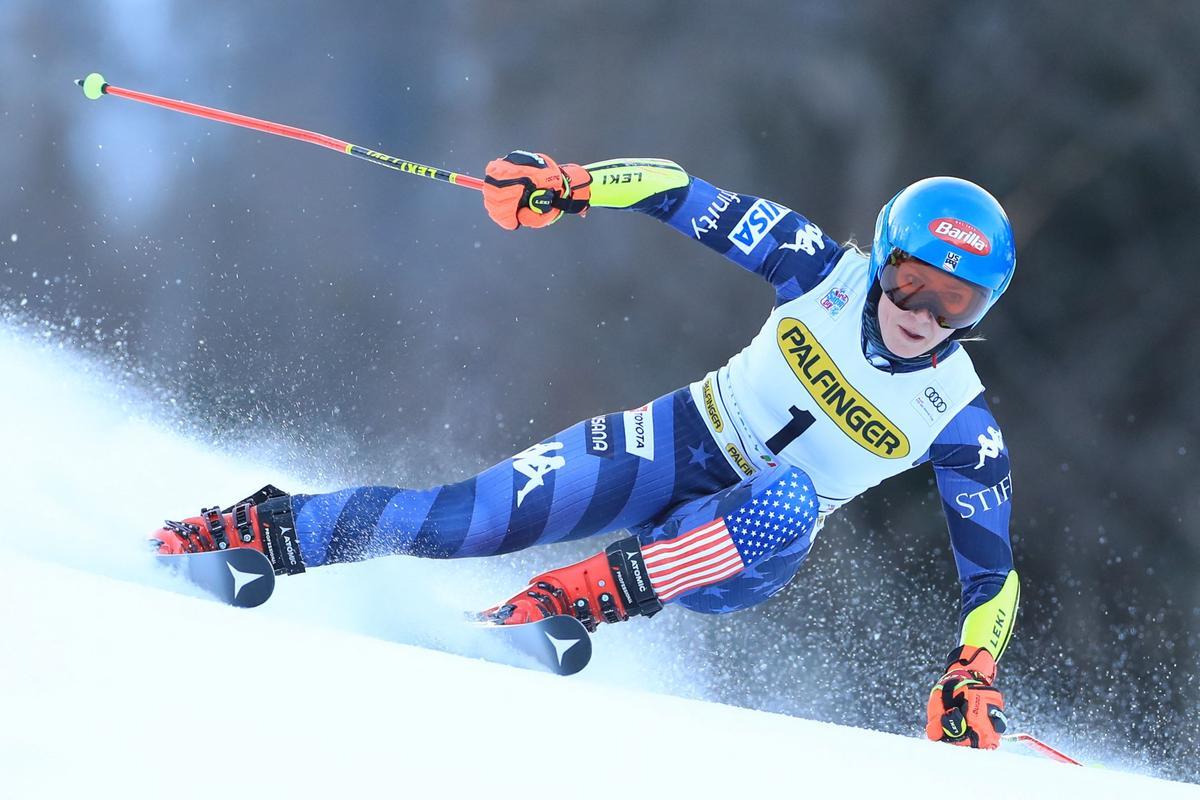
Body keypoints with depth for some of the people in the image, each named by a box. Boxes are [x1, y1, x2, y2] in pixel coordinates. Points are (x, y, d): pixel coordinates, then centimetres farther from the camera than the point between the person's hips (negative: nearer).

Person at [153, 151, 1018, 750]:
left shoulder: (960, 422, -13)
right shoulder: (829, 273, -11)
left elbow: (994, 573, -8)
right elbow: (684, 195, -5)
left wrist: (973, 677, -24)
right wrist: (572, 186, -21)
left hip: (741, 551, -1)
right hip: (678, 444, 1)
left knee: (787, 500, -39)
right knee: (477, 514, -21)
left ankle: (584, 595, -37)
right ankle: (266, 530, -5)